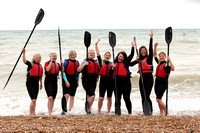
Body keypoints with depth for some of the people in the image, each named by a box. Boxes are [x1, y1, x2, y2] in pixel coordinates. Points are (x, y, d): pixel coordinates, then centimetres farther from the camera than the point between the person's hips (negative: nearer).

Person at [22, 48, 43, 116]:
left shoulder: (40, 66, 12)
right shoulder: (31, 64, -7)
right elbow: (24, 61, -25)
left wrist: (41, 83, 20)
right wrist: (24, 52, -34)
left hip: (36, 83, 6)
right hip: (30, 83, -6)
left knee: (35, 100, 10)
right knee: (33, 99, -12)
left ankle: (33, 113, 17)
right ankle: (31, 114, -6)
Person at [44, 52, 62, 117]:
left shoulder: (57, 64, 13)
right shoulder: (47, 63, -1)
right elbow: (47, 69, -21)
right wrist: (51, 61, -15)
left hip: (55, 82, 6)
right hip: (48, 82, -5)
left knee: (53, 99, 8)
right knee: (50, 98, -19)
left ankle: (51, 112, 19)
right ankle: (49, 113, -18)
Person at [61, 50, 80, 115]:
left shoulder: (77, 62, 12)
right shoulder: (66, 62, -5)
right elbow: (63, 72, -11)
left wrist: (77, 81, 15)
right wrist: (66, 81, -19)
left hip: (74, 80, 6)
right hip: (67, 80, -6)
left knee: (72, 96, 9)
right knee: (66, 95, -17)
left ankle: (70, 110, 19)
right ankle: (63, 110, -14)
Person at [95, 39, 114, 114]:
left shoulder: (112, 63, 10)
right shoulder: (101, 61, 6)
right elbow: (98, 53, 0)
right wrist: (96, 44, -6)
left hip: (110, 80, 2)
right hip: (103, 80, -2)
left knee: (109, 98, 7)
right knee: (101, 97, -8)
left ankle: (108, 111, 16)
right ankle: (98, 111, 3)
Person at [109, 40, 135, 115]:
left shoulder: (126, 63, 6)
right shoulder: (115, 64, 12)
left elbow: (131, 55, 0)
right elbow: (110, 72, 5)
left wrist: (133, 47, -6)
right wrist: (112, 68, -13)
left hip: (126, 82, -3)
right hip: (117, 82, 3)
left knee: (126, 98, -1)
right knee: (117, 98, 6)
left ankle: (130, 112, 7)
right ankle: (117, 112, 11)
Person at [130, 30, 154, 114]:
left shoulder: (149, 58, 0)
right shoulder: (139, 59, 15)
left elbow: (150, 49, -12)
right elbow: (130, 64, 20)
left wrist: (151, 38, -18)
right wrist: (137, 60, 5)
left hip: (149, 77, -6)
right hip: (142, 78, 6)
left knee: (147, 96, -12)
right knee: (143, 96, 7)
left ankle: (151, 111, -4)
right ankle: (144, 111, 15)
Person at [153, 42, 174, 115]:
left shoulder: (166, 64, -12)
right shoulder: (159, 62, 10)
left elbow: (172, 69, -32)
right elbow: (154, 54, 23)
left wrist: (169, 60, -35)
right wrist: (155, 46, 12)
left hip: (163, 83, -8)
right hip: (157, 81, 8)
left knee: (158, 99, -12)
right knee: (159, 99, 11)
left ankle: (166, 111, -1)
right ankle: (161, 112, 19)